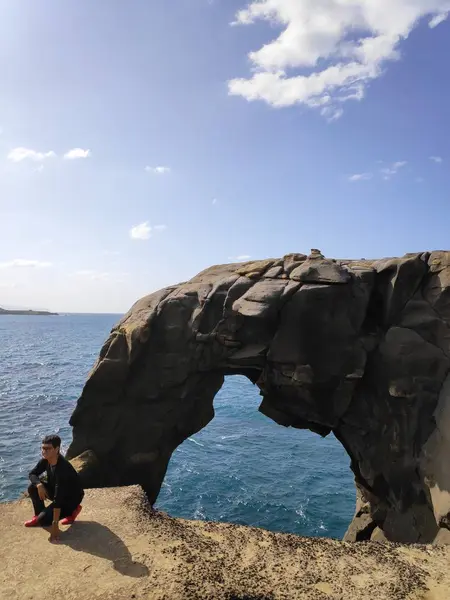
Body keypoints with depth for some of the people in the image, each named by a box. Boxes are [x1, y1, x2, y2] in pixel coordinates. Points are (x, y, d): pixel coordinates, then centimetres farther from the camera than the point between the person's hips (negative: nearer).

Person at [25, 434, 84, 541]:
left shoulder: (62, 468, -36)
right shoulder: (46, 460, -13)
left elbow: (58, 498, -38)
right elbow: (32, 474, 0)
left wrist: (55, 524, -37)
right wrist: (39, 485, -23)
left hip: (72, 497, -8)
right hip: (56, 490, 8)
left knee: (43, 520, -19)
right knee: (33, 488, -9)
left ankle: (71, 510, 2)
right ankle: (38, 515, 10)